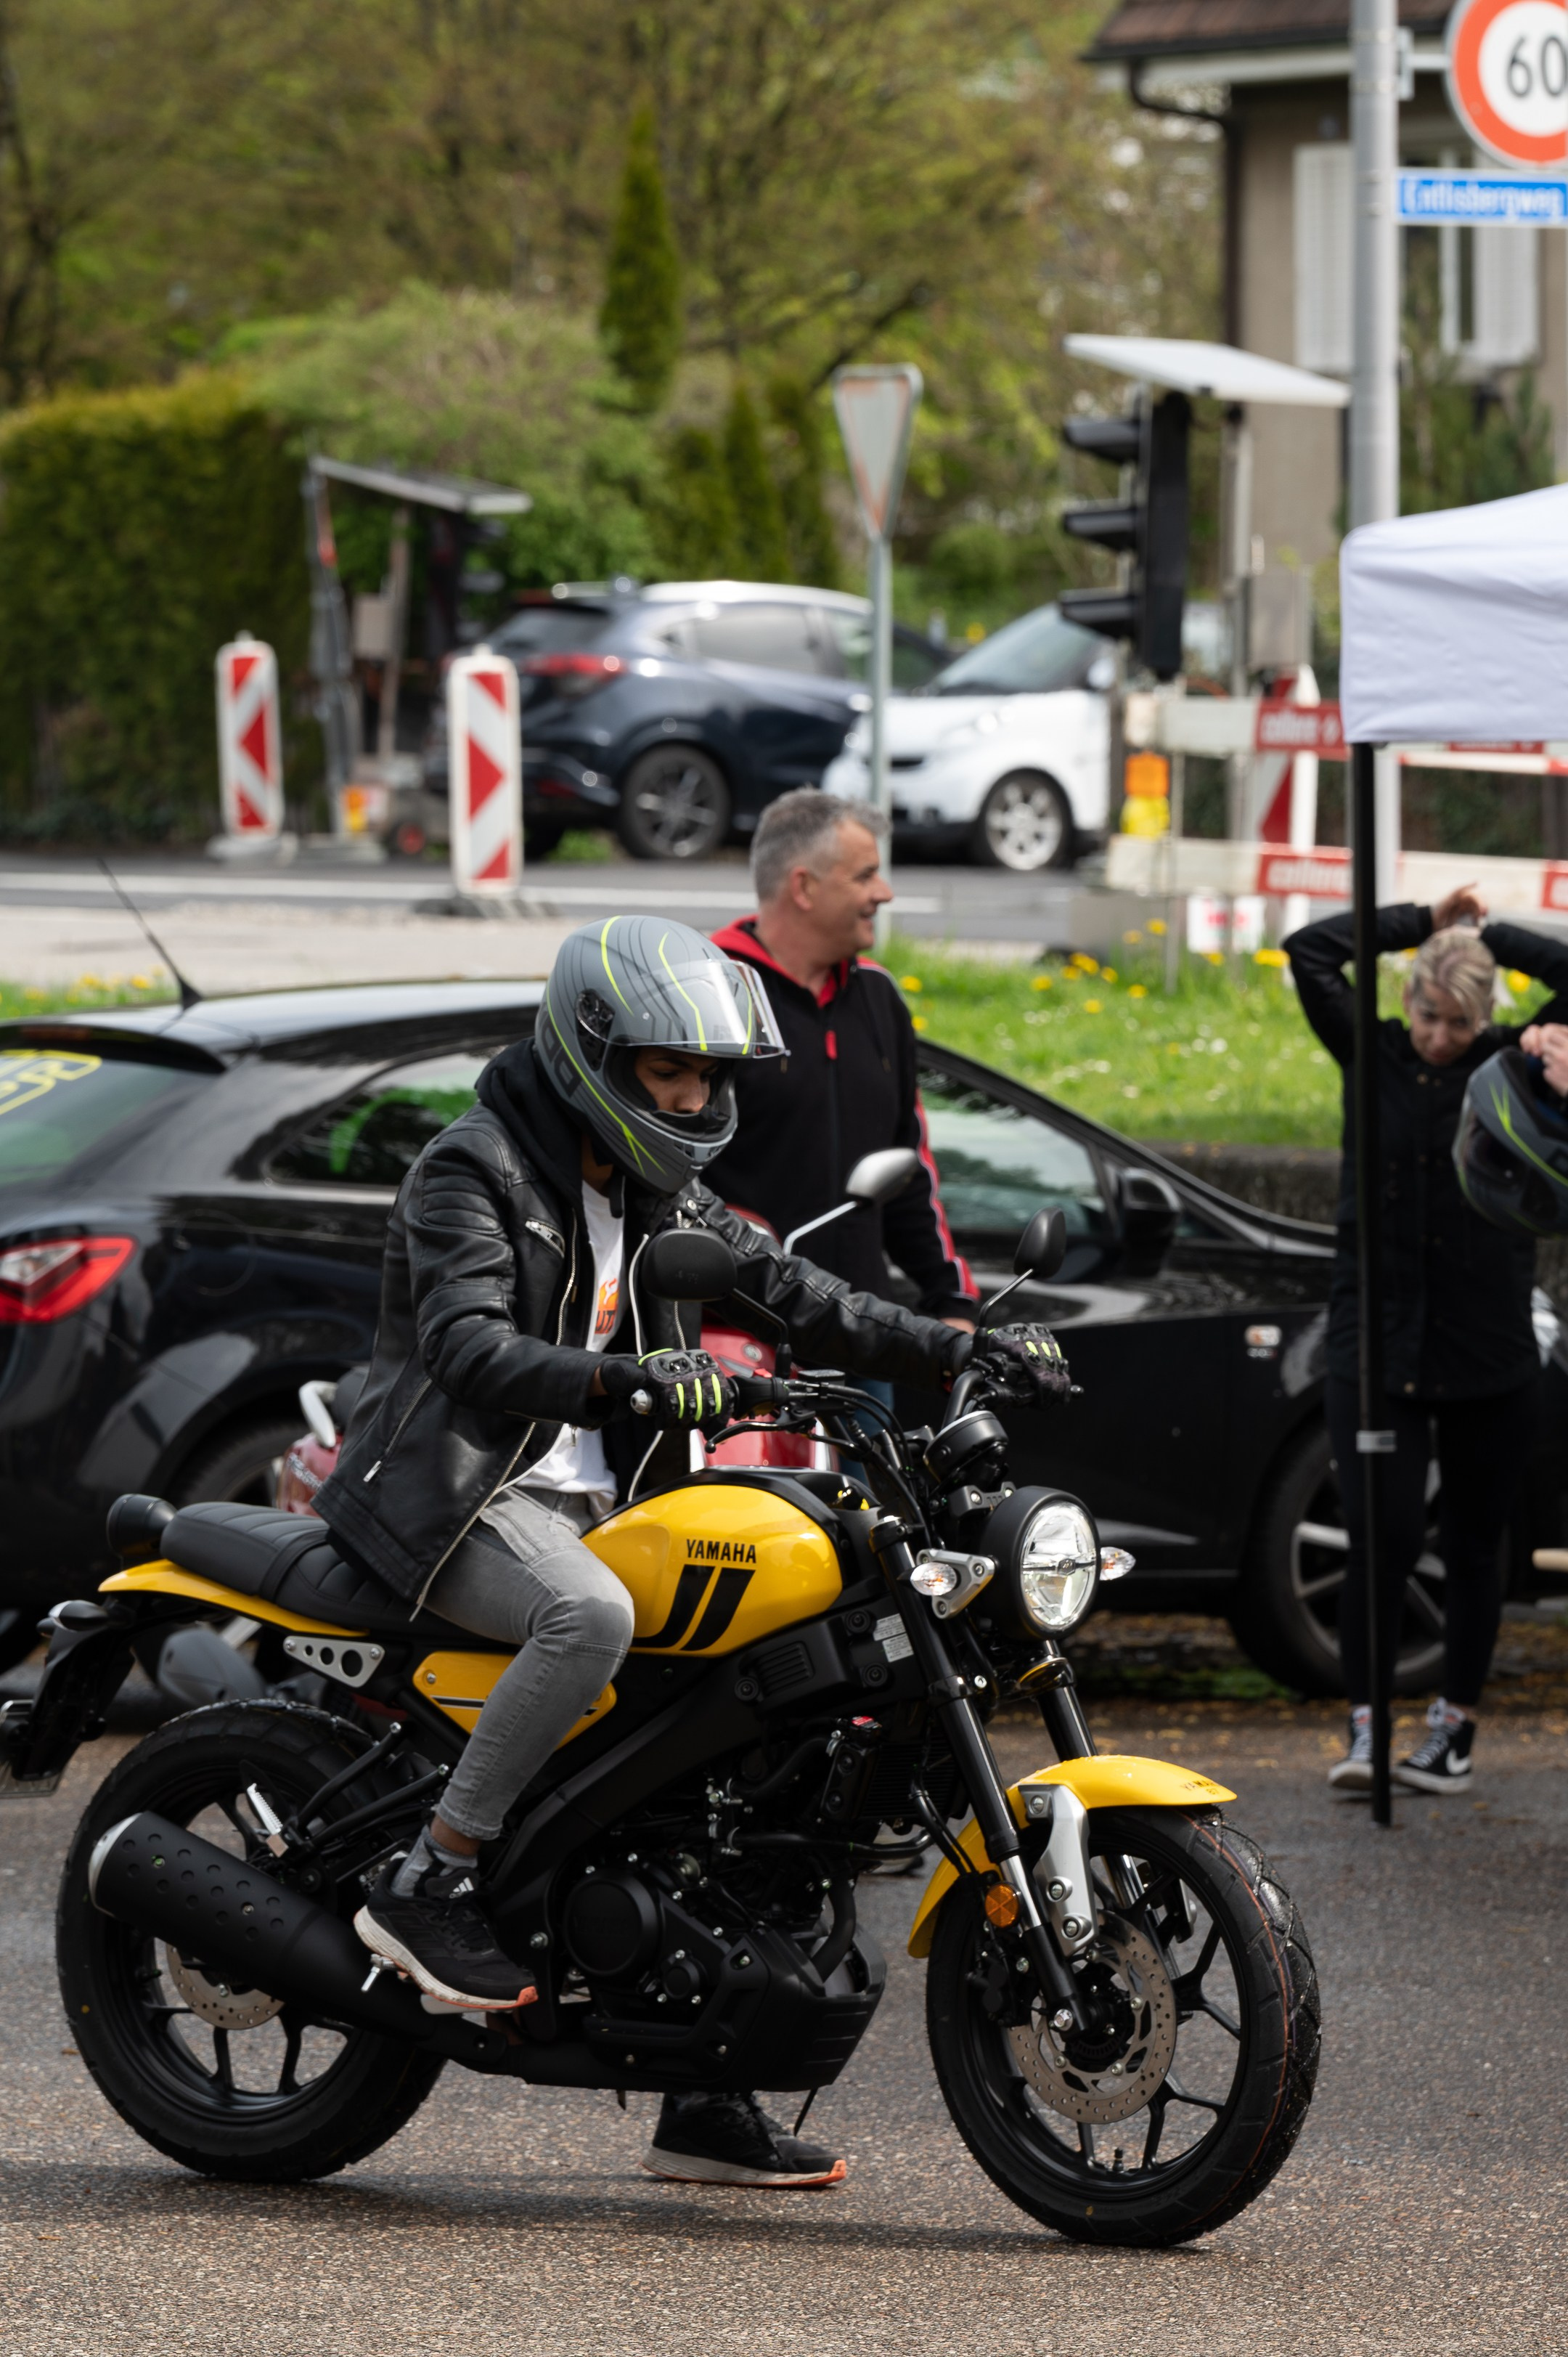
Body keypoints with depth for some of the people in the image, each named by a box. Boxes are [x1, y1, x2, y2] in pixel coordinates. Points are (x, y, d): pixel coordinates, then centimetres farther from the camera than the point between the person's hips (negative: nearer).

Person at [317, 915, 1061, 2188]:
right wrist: (623, 1378, -42)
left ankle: (706, 2098, 2)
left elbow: (794, 1295, 17)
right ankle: (431, 1884, -27)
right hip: (459, 1492, -8)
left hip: (589, 1501, 8)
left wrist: (960, 1351, 4)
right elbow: (467, 1348, -26)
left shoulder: (655, 1196, 15)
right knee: (592, 1615, -38)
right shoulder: (473, 1172, -11)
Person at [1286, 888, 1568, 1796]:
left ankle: (1458, 1729, 19)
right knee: (1382, 1537, -12)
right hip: (1376, 1345, -1)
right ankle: (1366, 1729, -8)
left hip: (1489, 1350, 1)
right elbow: (1311, 952, -5)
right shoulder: (1372, 1056, 2)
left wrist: (1491, 934, -2)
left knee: (1474, 1544, 9)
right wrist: (1426, 924, -1)